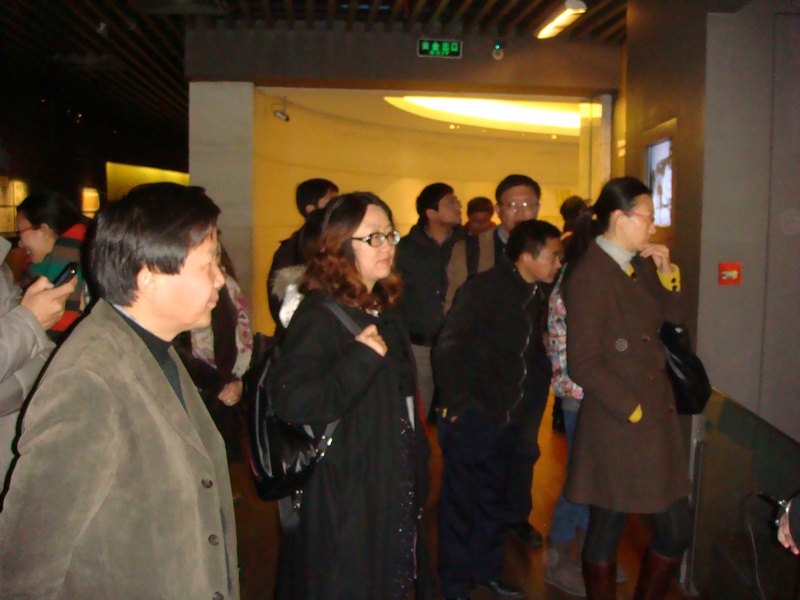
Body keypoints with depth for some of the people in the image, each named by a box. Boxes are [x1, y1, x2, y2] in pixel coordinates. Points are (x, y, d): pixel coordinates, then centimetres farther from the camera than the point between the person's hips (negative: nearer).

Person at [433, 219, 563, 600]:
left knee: (493, 500, 21)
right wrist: (458, 403, -18)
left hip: (505, 420, 8)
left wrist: (517, 405, 9)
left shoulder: (531, 296, 7)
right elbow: (448, 349, -21)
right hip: (470, 420, -8)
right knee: (460, 505, 6)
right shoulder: (484, 288, -17)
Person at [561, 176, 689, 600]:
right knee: (607, 531, 10)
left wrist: (665, 270, 2)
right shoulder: (589, 276, -16)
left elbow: (673, 316, 16)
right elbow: (583, 365, -18)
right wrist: (634, 411, -13)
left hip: (657, 418, 8)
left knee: (677, 530, 13)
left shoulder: (639, 265, 8)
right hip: (615, 427, -8)